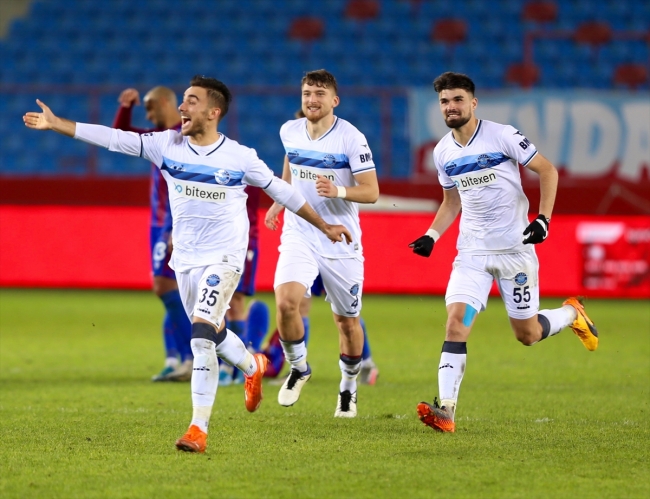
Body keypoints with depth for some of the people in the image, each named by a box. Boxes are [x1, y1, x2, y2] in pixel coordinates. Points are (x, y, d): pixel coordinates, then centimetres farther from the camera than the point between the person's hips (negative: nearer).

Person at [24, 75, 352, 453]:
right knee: (212, 333, 18)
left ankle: (199, 429, -16)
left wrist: (324, 226, 9)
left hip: (223, 259, -5)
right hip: (185, 260, 5)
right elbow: (113, 138, -5)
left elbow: (281, 191, 3)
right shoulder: (167, 145, -2)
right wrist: (56, 124, -10)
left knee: (201, 336, -19)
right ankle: (253, 366, 51)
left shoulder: (240, 158, -9)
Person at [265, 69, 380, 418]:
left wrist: (338, 191, -30)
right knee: (285, 301, -22)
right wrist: (280, 200, 29)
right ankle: (298, 369, 4)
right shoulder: (290, 132, 2)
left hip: (341, 240, -2)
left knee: (347, 320, 7)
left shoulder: (351, 138, -12)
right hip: (298, 235, 2)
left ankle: (348, 388, 32)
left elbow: (371, 192, -13)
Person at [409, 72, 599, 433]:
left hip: (515, 248, -4)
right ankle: (446, 410, -20)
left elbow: (547, 170, -4)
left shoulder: (502, 136, -10)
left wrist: (544, 219, -14)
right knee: (457, 320, -16)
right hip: (472, 251, 4)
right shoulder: (443, 152, 6)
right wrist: (432, 236, 6)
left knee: (527, 334, 3)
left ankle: (572, 314, 36)